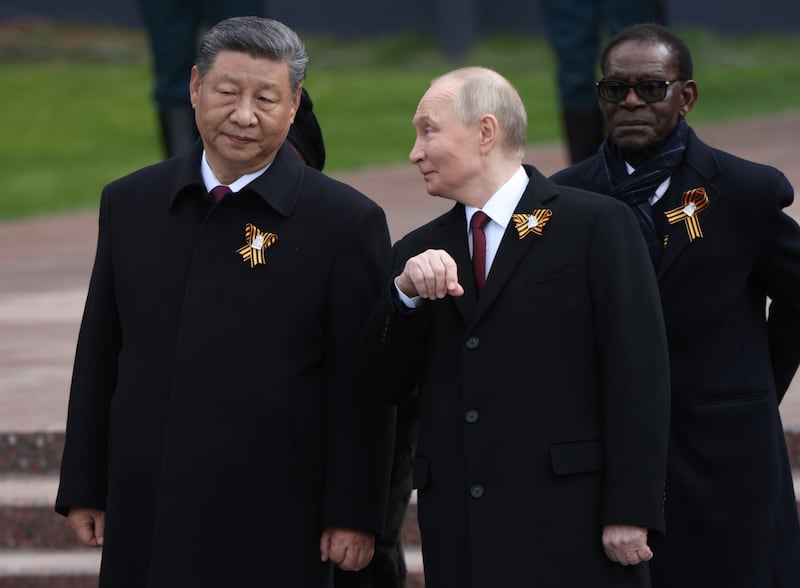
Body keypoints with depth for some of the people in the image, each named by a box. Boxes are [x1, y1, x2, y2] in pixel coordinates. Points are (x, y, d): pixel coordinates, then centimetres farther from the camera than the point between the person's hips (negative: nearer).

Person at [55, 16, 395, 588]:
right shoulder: (130, 203, 10)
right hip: (145, 520, 4)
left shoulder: (347, 222, -3)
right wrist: (84, 488, 12)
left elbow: (362, 386, -3)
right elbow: (99, 356, 14)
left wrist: (353, 515, -6)